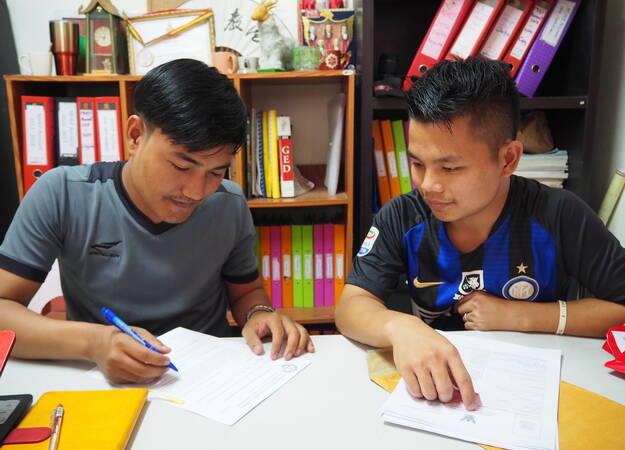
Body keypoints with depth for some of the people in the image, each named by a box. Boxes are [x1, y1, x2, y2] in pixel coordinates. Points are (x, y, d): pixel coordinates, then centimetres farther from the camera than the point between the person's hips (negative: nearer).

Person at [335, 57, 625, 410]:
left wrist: (518, 315, -15)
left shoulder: (559, 218, -14)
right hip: (434, 391, 2)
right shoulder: (403, 218, -10)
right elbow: (350, 307, -15)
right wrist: (399, 326, -38)